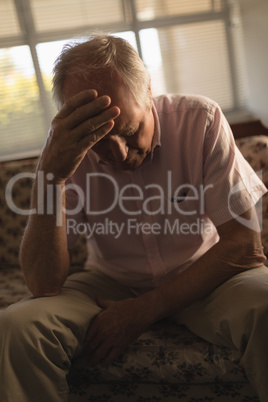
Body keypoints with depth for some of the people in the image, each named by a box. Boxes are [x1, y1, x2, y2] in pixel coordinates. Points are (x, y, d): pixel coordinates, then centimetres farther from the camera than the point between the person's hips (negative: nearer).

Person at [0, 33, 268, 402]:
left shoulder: (201, 120, -17)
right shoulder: (70, 147, -13)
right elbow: (44, 285, -20)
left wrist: (145, 310, -19)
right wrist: (50, 175, -34)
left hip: (201, 279, -1)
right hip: (112, 284, 2)